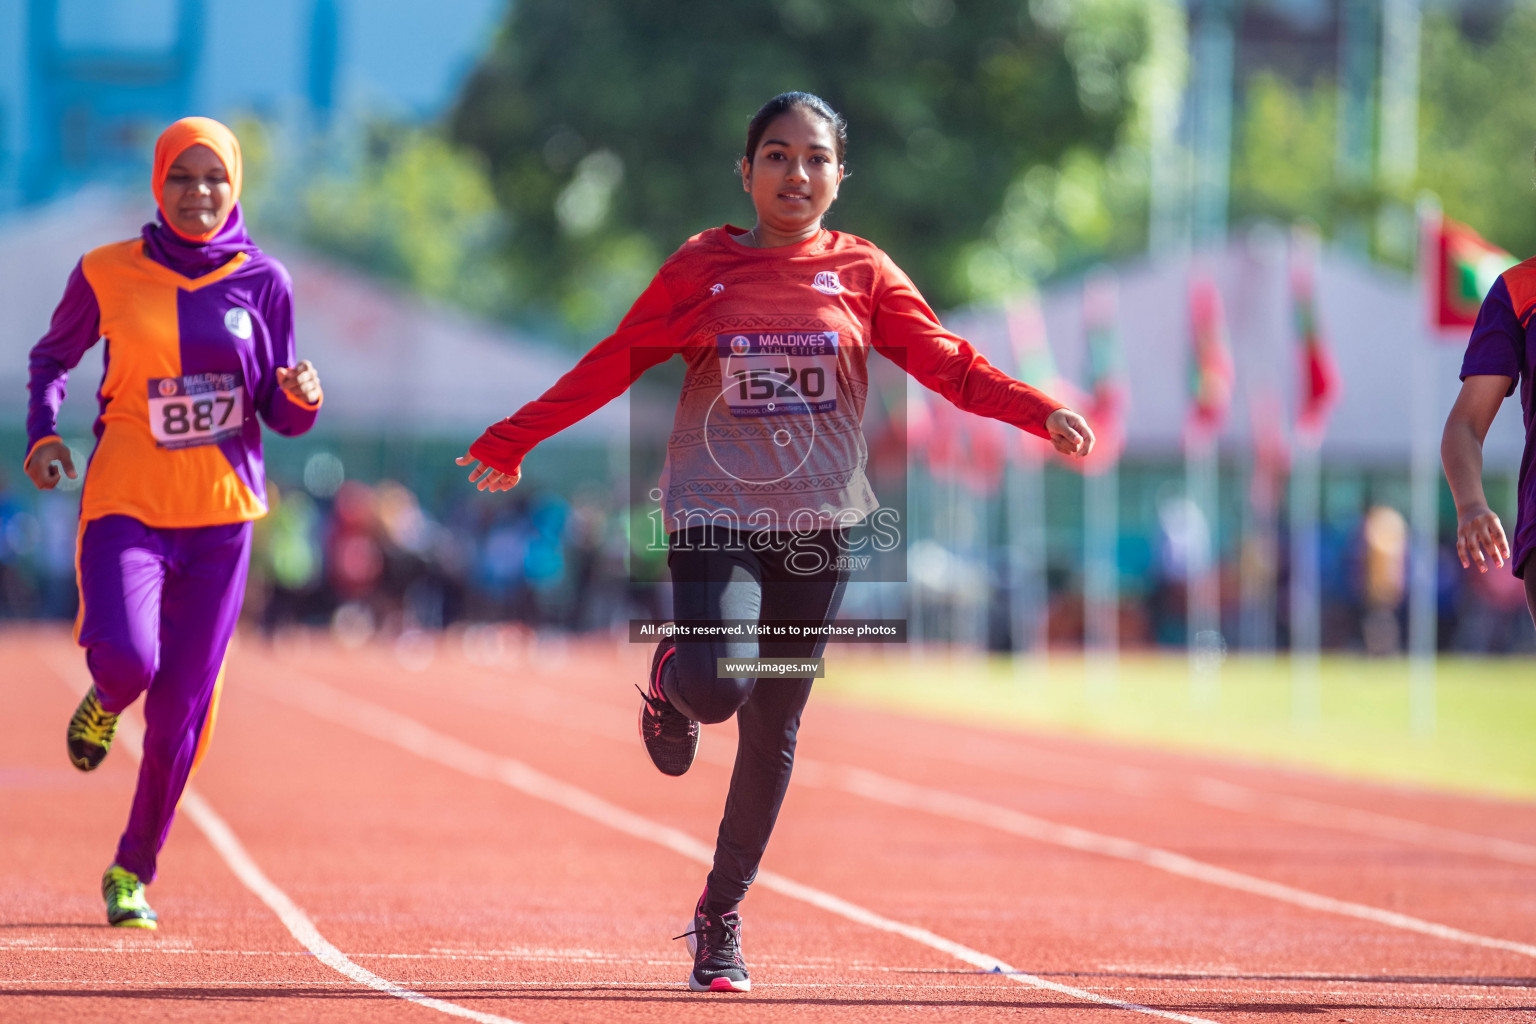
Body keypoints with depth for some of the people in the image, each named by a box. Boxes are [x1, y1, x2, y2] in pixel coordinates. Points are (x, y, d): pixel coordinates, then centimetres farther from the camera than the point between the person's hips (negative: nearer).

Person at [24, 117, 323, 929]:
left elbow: (279, 414, 8)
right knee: (128, 657, -27)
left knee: (180, 711, 2)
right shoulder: (108, 274, 0)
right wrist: (42, 433, -1)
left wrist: (301, 397, -15)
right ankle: (105, 699, 14)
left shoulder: (262, 281, 3)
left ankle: (132, 872, 23)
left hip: (221, 513, 2)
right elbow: (52, 356, 16)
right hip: (126, 505, -1)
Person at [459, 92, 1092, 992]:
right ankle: (673, 679, 15)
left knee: (774, 733, 3)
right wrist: (510, 443, 7)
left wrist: (1041, 412, -17)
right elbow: (611, 366, 6)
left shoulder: (862, 273, 4)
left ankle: (722, 916, 19)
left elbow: (947, 363, -2)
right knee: (717, 683, -25)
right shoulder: (701, 269, 1)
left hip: (820, 524, 2)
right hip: (716, 512, -2)